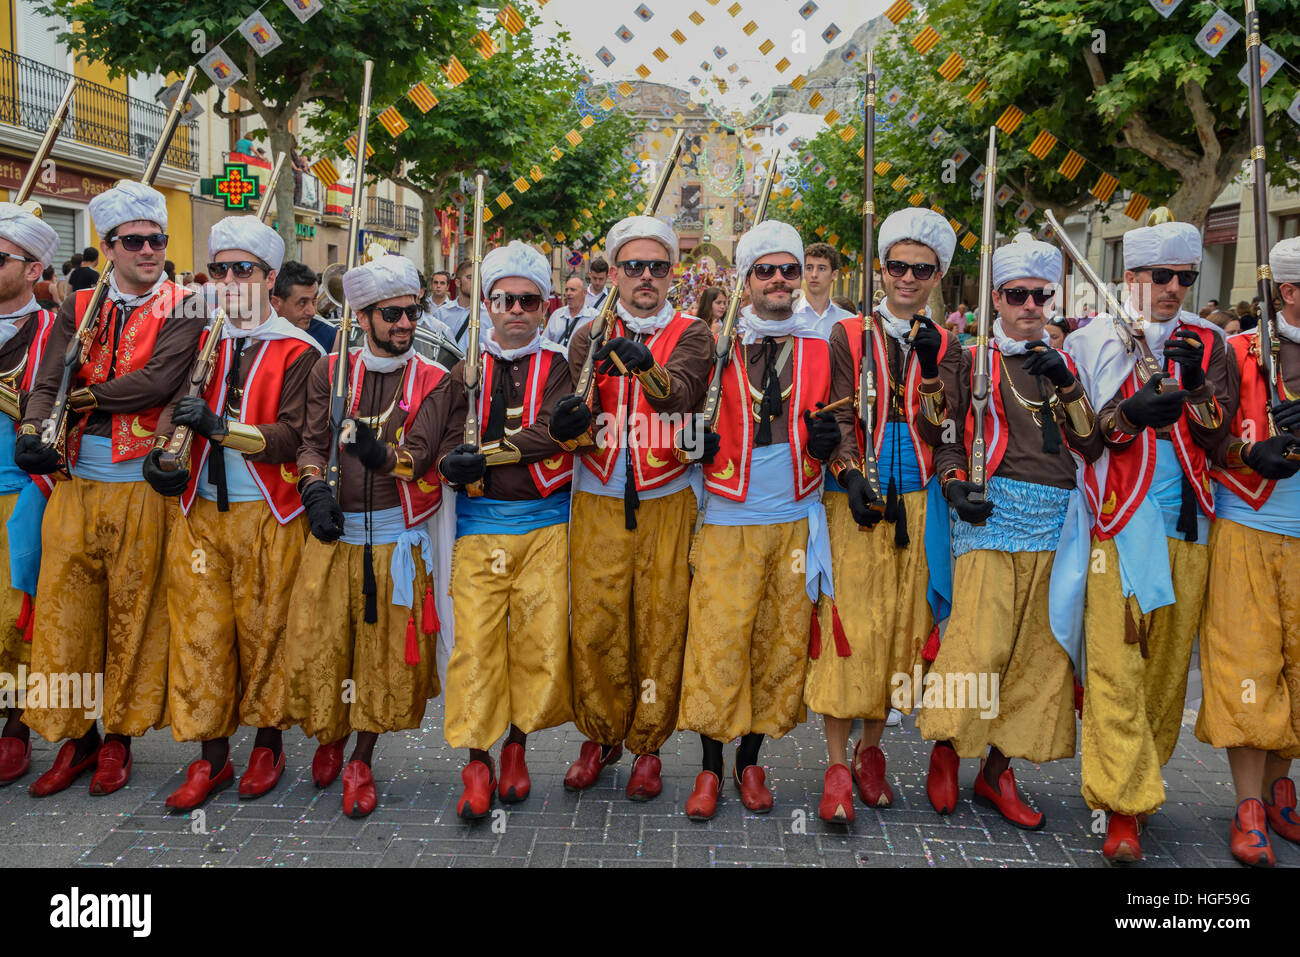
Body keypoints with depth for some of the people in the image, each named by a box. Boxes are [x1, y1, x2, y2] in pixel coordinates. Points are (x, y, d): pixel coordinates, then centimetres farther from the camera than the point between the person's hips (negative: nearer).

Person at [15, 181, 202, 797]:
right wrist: (31, 432, -18)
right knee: (64, 609, 5)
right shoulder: (78, 308, 12)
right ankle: (77, 737, 20)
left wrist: (82, 396, -6)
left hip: (143, 485, -3)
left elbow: (160, 382, -15)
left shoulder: (181, 310, 0)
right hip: (76, 481, 3)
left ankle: (120, 736, 20)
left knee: (133, 611, 4)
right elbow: (46, 382, 1)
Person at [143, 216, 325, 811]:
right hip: (199, 510, 4)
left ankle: (268, 744, 22)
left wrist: (219, 425, -22)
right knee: (200, 630, 5)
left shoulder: (298, 351, -3)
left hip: (268, 515, -4)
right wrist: (163, 452, -15)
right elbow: (175, 405, 5)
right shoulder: (199, 341, 13)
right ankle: (210, 757, 17)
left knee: (265, 628, 4)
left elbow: (292, 436, -13)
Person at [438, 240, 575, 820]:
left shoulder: (559, 367, 6)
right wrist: (456, 464, -22)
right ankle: (477, 761, 8)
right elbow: (451, 445, 1)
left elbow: (555, 432, -12)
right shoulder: (466, 371, 11)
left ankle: (517, 744, 21)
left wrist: (486, 452, -20)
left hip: (545, 522, -1)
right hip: (480, 523, 1)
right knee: (476, 639, -4)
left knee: (541, 638, 1)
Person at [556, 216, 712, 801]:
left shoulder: (691, 334, 3)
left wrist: (647, 367, -40)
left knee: (662, 626, 2)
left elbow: (681, 392, -19)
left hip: (669, 503, -1)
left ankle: (648, 745, 19)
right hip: (598, 504, 1)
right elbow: (576, 421, 1)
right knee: (593, 624, 0)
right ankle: (600, 736, 21)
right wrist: (572, 427, -23)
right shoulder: (589, 336, 9)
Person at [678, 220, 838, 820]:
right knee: (718, 642, -2)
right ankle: (711, 768, 14)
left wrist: (827, 439, -7)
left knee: (782, 641, 7)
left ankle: (751, 759, 23)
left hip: (795, 521, 2)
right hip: (728, 522, -2)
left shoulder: (821, 349, 8)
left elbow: (835, 427, 16)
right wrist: (698, 441, -13)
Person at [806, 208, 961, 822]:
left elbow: (934, 428, -2)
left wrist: (930, 367, -16)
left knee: (901, 624, 7)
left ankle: (870, 749, 23)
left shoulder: (946, 346, 9)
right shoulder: (848, 334, 4)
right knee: (845, 624, -5)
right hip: (854, 497, -2)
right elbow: (837, 416, -3)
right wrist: (853, 479, -17)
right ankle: (838, 766, 1)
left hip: (916, 501, 3)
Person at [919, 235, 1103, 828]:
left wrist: (1067, 388, -5)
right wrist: (955, 484, -13)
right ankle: (946, 747, 11)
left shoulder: (1065, 364, 18)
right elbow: (945, 433, 5)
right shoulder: (973, 358, 8)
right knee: (978, 641, -12)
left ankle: (998, 769, 17)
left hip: (1057, 522, 4)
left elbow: (1092, 448, 9)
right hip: (992, 512, -4)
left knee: (1039, 649, 5)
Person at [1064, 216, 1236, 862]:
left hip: (1186, 523, 3)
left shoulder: (1207, 343, 12)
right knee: (1116, 665, -9)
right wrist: (1128, 414, -16)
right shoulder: (1090, 343, 4)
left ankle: (1136, 780, 23)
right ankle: (1124, 806, -5)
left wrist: (1194, 388, -14)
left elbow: (1220, 437, 5)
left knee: (1167, 663, 8)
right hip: (1116, 522, -3)